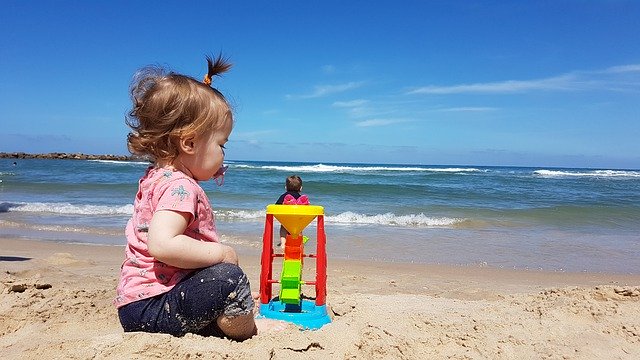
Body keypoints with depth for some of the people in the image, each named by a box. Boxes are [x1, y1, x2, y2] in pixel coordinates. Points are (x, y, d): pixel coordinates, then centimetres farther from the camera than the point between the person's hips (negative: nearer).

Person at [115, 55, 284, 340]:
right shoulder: (180, 187, -21)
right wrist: (221, 253, -23)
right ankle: (248, 330, -3)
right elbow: (162, 245, -36)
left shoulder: (156, 177, 12)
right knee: (227, 278, -29)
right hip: (149, 309, -11)